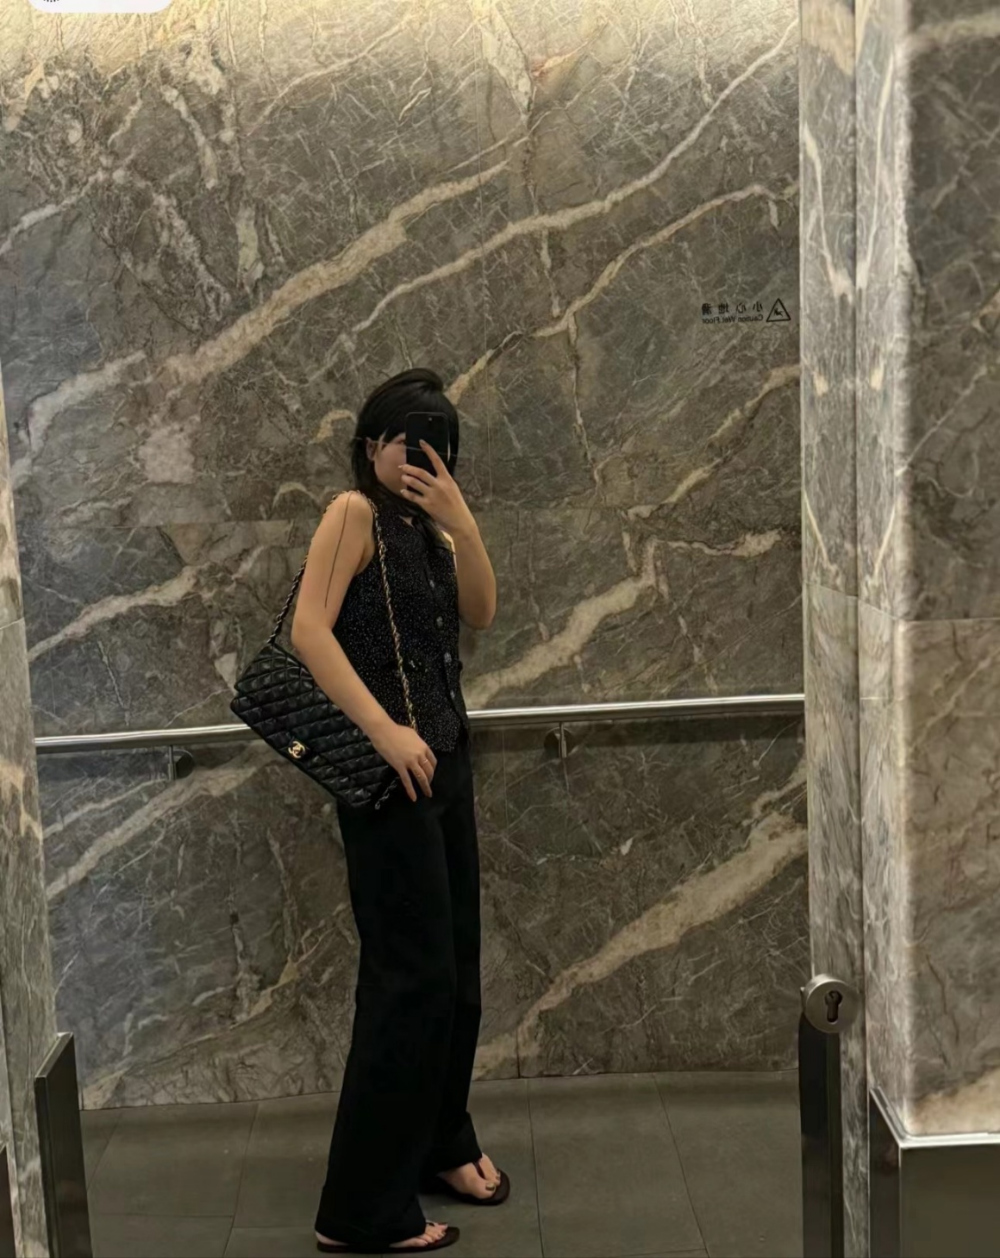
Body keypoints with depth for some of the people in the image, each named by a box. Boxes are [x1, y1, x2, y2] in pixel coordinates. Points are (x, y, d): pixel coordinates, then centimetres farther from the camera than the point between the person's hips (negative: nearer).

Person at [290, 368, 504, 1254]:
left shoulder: (426, 526, 15)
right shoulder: (355, 512, -8)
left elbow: (481, 613, 3)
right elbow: (309, 629, -19)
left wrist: (461, 521, -9)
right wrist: (385, 732, -24)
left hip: (445, 757, 8)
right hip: (389, 768, -8)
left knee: (455, 965, 16)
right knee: (412, 973, -6)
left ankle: (441, 1145, 35)